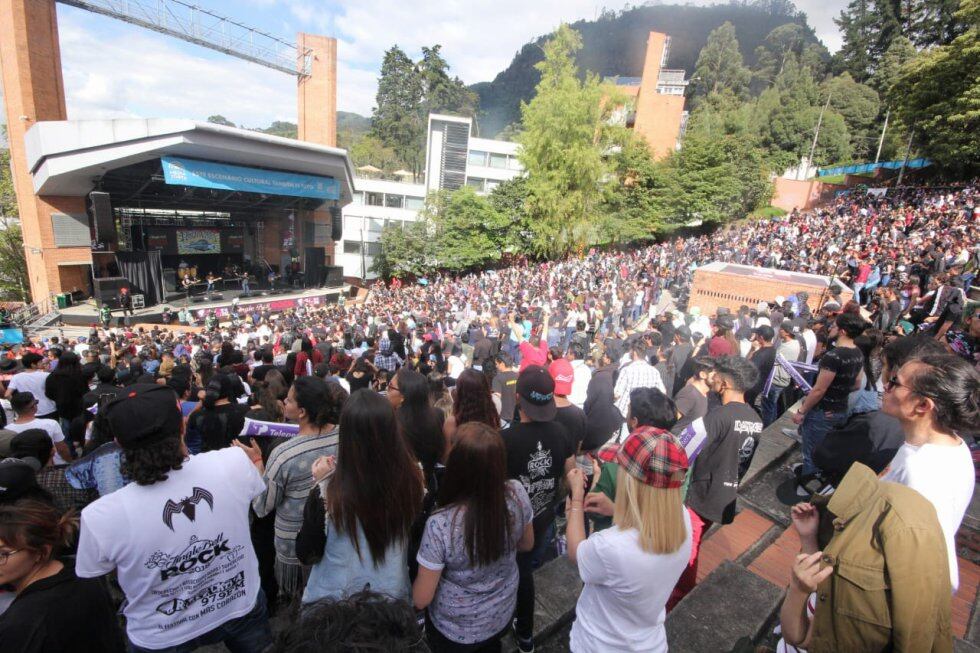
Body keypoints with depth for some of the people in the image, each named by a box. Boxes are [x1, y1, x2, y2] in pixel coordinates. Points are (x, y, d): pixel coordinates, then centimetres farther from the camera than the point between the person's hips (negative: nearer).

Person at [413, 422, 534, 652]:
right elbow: (527, 544, -4)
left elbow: (421, 599, -21)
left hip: (455, 631, -2)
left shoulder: (440, 525, -36)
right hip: (502, 616, 3)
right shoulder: (517, 494, -25)